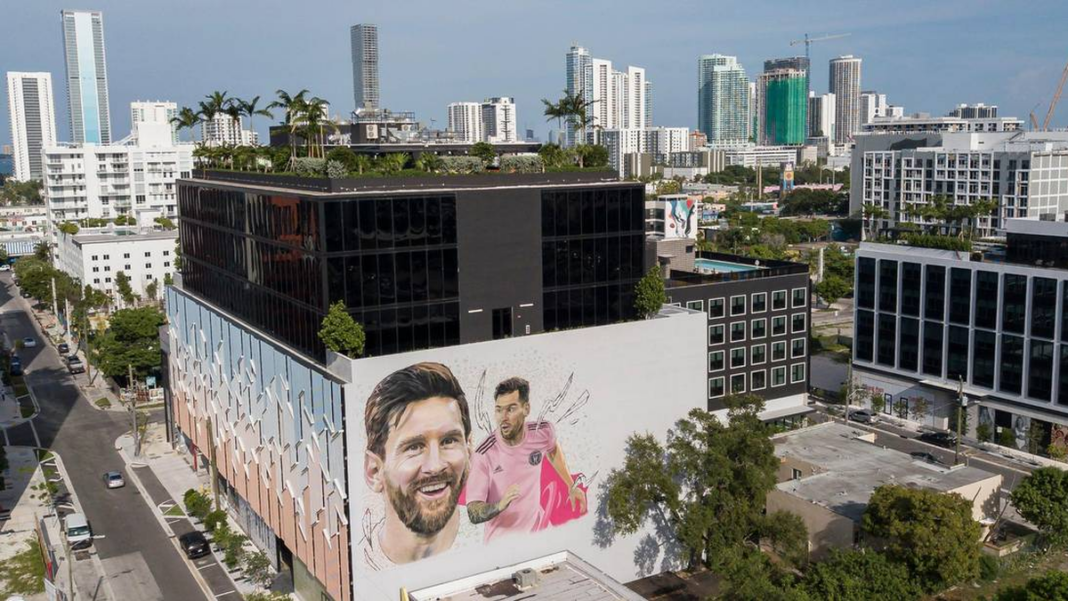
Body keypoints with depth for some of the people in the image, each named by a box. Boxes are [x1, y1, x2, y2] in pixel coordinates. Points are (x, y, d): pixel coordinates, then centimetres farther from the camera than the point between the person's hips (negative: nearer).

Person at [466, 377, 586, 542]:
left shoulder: (542, 432, -12)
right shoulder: (483, 455, -23)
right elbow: (473, 514, -23)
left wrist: (571, 486, 16)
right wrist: (500, 505, -41)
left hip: (537, 534, 4)